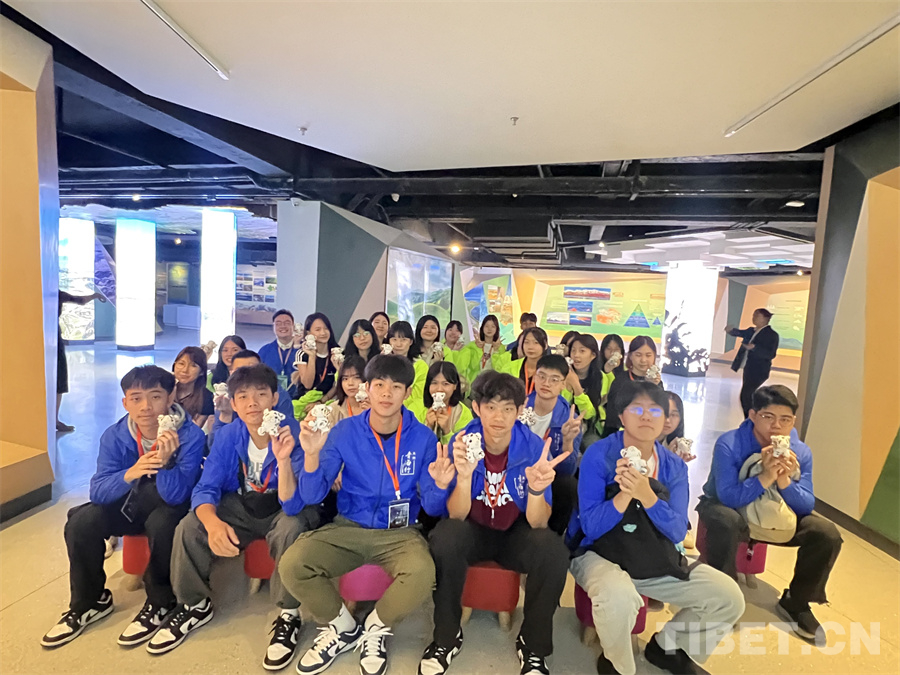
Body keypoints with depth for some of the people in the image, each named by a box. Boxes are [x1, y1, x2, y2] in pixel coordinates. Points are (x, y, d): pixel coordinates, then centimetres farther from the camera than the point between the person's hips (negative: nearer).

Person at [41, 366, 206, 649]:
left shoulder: (190, 435, -26)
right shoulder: (114, 436, -13)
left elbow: (176, 495, -29)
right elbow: (97, 491, -19)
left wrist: (165, 462, -48)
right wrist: (129, 474, -41)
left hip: (171, 507, -4)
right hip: (130, 503, 5)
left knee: (161, 523, -35)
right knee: (80, 522, -18)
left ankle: (160, 602, -9)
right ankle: (88, 602, 6)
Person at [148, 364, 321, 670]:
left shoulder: (294, 433, -27)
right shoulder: (228, 435, -13)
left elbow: (292, 506, -32)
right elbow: (205, 489, -14)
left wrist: (283, 460, -50)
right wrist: (213, 522, -36)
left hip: (288, 508, -4)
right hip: (242, 504, 5)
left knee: (290, 529, -36)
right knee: (188, 528, -17)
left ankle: (289, 615, -12)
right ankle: (196, 605, 10)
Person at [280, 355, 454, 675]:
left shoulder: (423, 437, -9)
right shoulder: (345, 431, -7)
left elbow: (432, 508, -6)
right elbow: (312, 496, -9)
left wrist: (440, 486, -30)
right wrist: (312, 455, -28)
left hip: (399, 533, -1)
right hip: (347, 528, 2)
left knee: (422, 574, -32)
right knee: (291, 565, -23)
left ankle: (375, 628, 3)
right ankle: (342, 626, 7)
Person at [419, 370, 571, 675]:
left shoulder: (534, 447, -17)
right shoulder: (462, 443, -17)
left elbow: (537, 523, -20)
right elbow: (456, 516, -20)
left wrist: (536, 488, -42)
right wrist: (464, 476, -41)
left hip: (516, 534, 1)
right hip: (473, 531, 0)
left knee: (554, 551, -29)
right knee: (445, 537, -31)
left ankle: (533, 645, -3)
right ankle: (447, 637, -6)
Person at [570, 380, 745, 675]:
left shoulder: (674, 466, 0)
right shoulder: (598, 455, -16)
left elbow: (677, 531, -9)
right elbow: (591, 528, -18)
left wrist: (646, 495, -28)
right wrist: (624, 495, -35)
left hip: (658, 560, 5)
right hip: (600, 554, -5)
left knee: (729, 597, -5)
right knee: (618, 597, -36)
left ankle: (667, 647, 22)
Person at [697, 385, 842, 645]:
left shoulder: (801, 451, -12)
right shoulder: (729, 444, -27)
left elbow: (806, 507, -14)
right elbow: (728, 497, -33)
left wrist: (785, 481, -34)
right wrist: (765, 477, -46)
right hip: (727, 509, -5)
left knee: (827, 534, -15)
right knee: (726, 521, -39)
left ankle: (795, 603, 9)